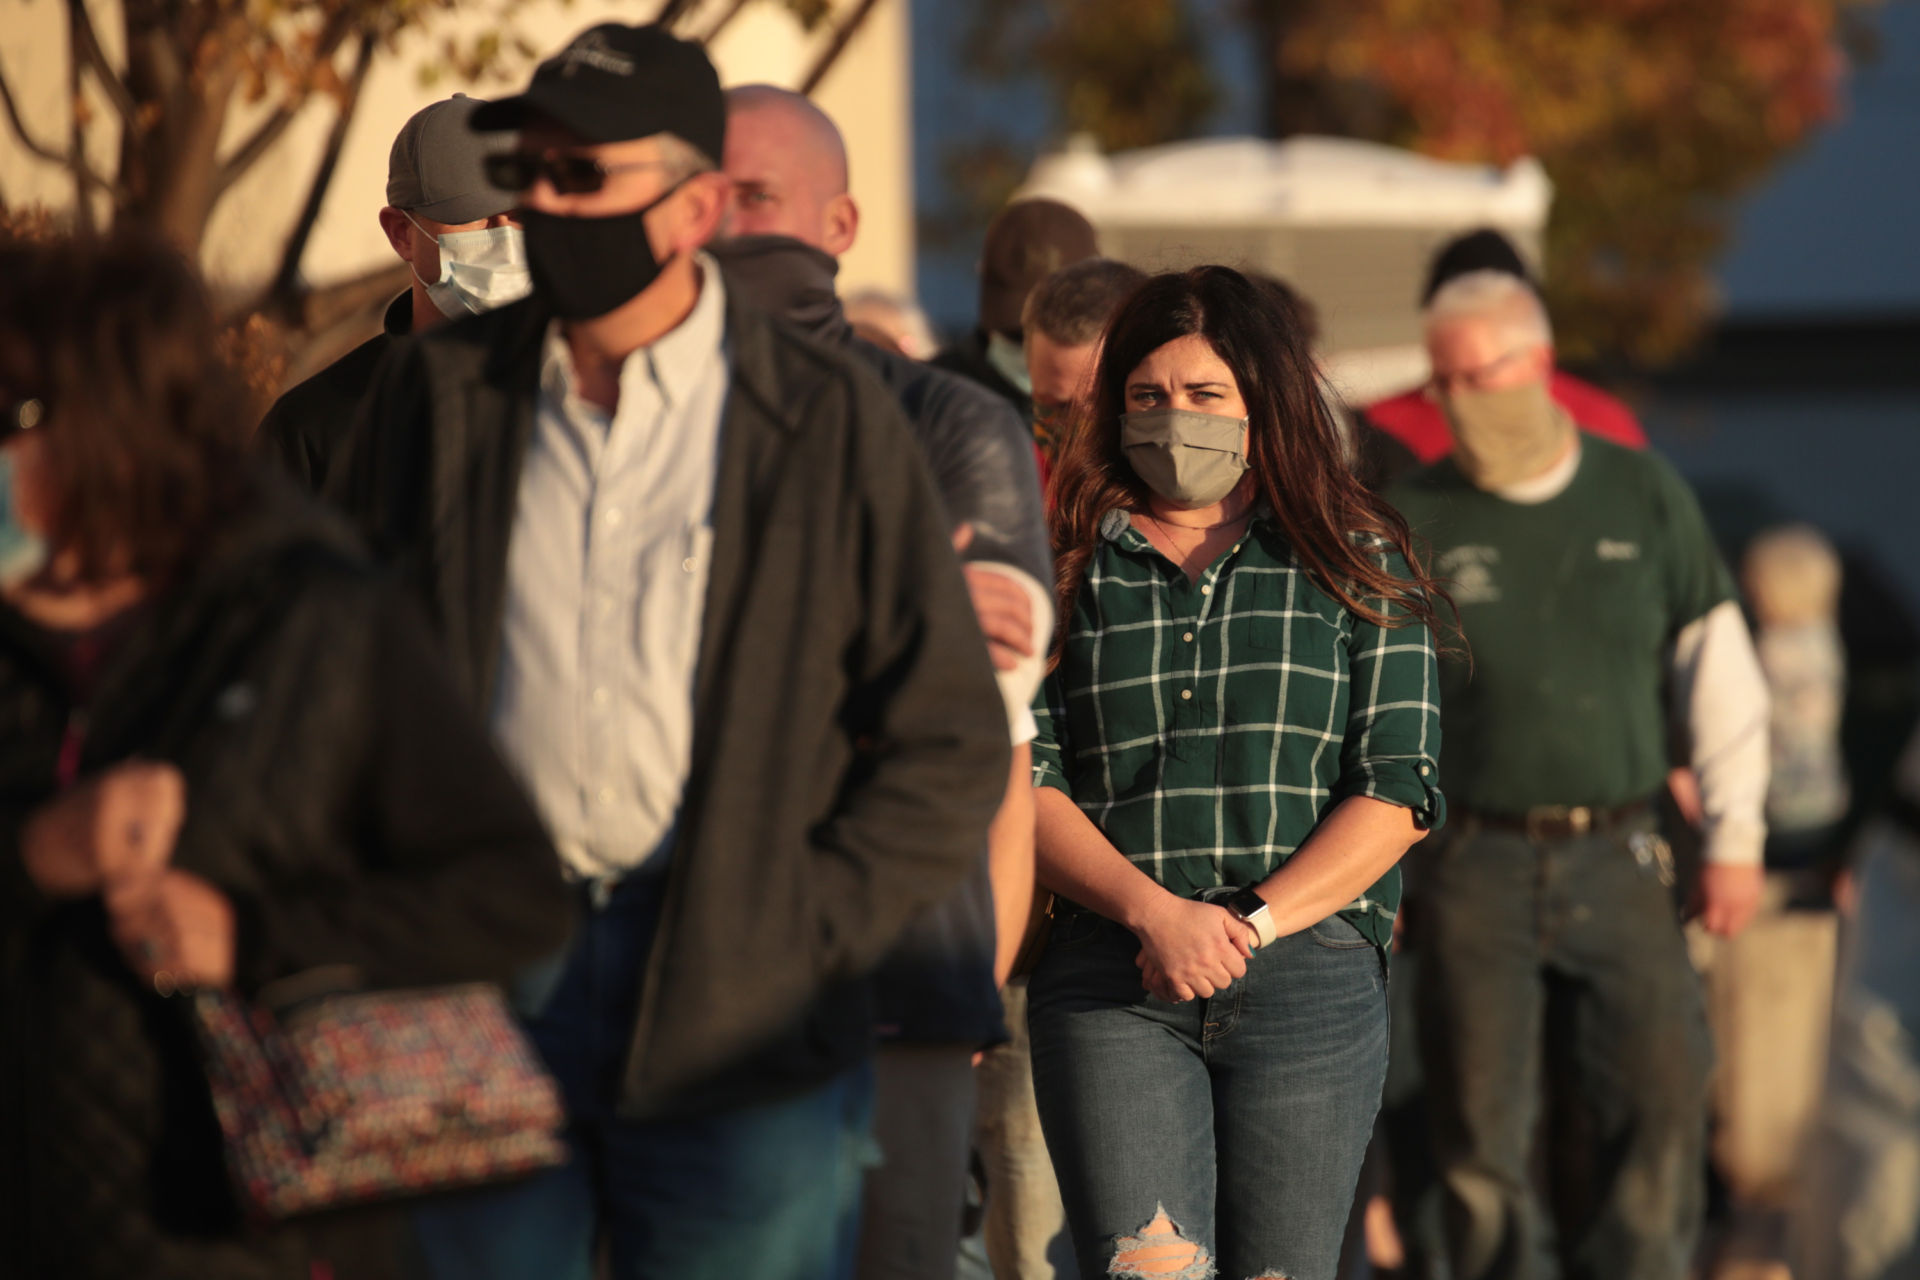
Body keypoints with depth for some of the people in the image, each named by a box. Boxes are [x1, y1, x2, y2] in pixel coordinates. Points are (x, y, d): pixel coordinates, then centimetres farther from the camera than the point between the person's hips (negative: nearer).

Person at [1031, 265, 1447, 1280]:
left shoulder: (1354, 565, 10)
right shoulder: (1067, 566, 10)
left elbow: (1398, 790, 2)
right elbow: (1019, 779, 2)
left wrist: (1252, 924, -10)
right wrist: (1155, 911, -13)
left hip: (1310, 975, 1)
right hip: (1111, 984, -1)